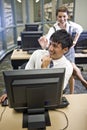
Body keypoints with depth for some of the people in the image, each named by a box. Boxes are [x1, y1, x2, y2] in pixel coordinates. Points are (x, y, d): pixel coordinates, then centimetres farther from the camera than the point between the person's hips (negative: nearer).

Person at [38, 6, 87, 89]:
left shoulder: (71, 25, -12)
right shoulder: (53, 29, -23)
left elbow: (80, 29, 10)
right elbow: (48, 38, -42)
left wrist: (75, 41, 3)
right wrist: (44, 45, -65)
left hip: (69, 52, 3)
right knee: (74, 69, -12)